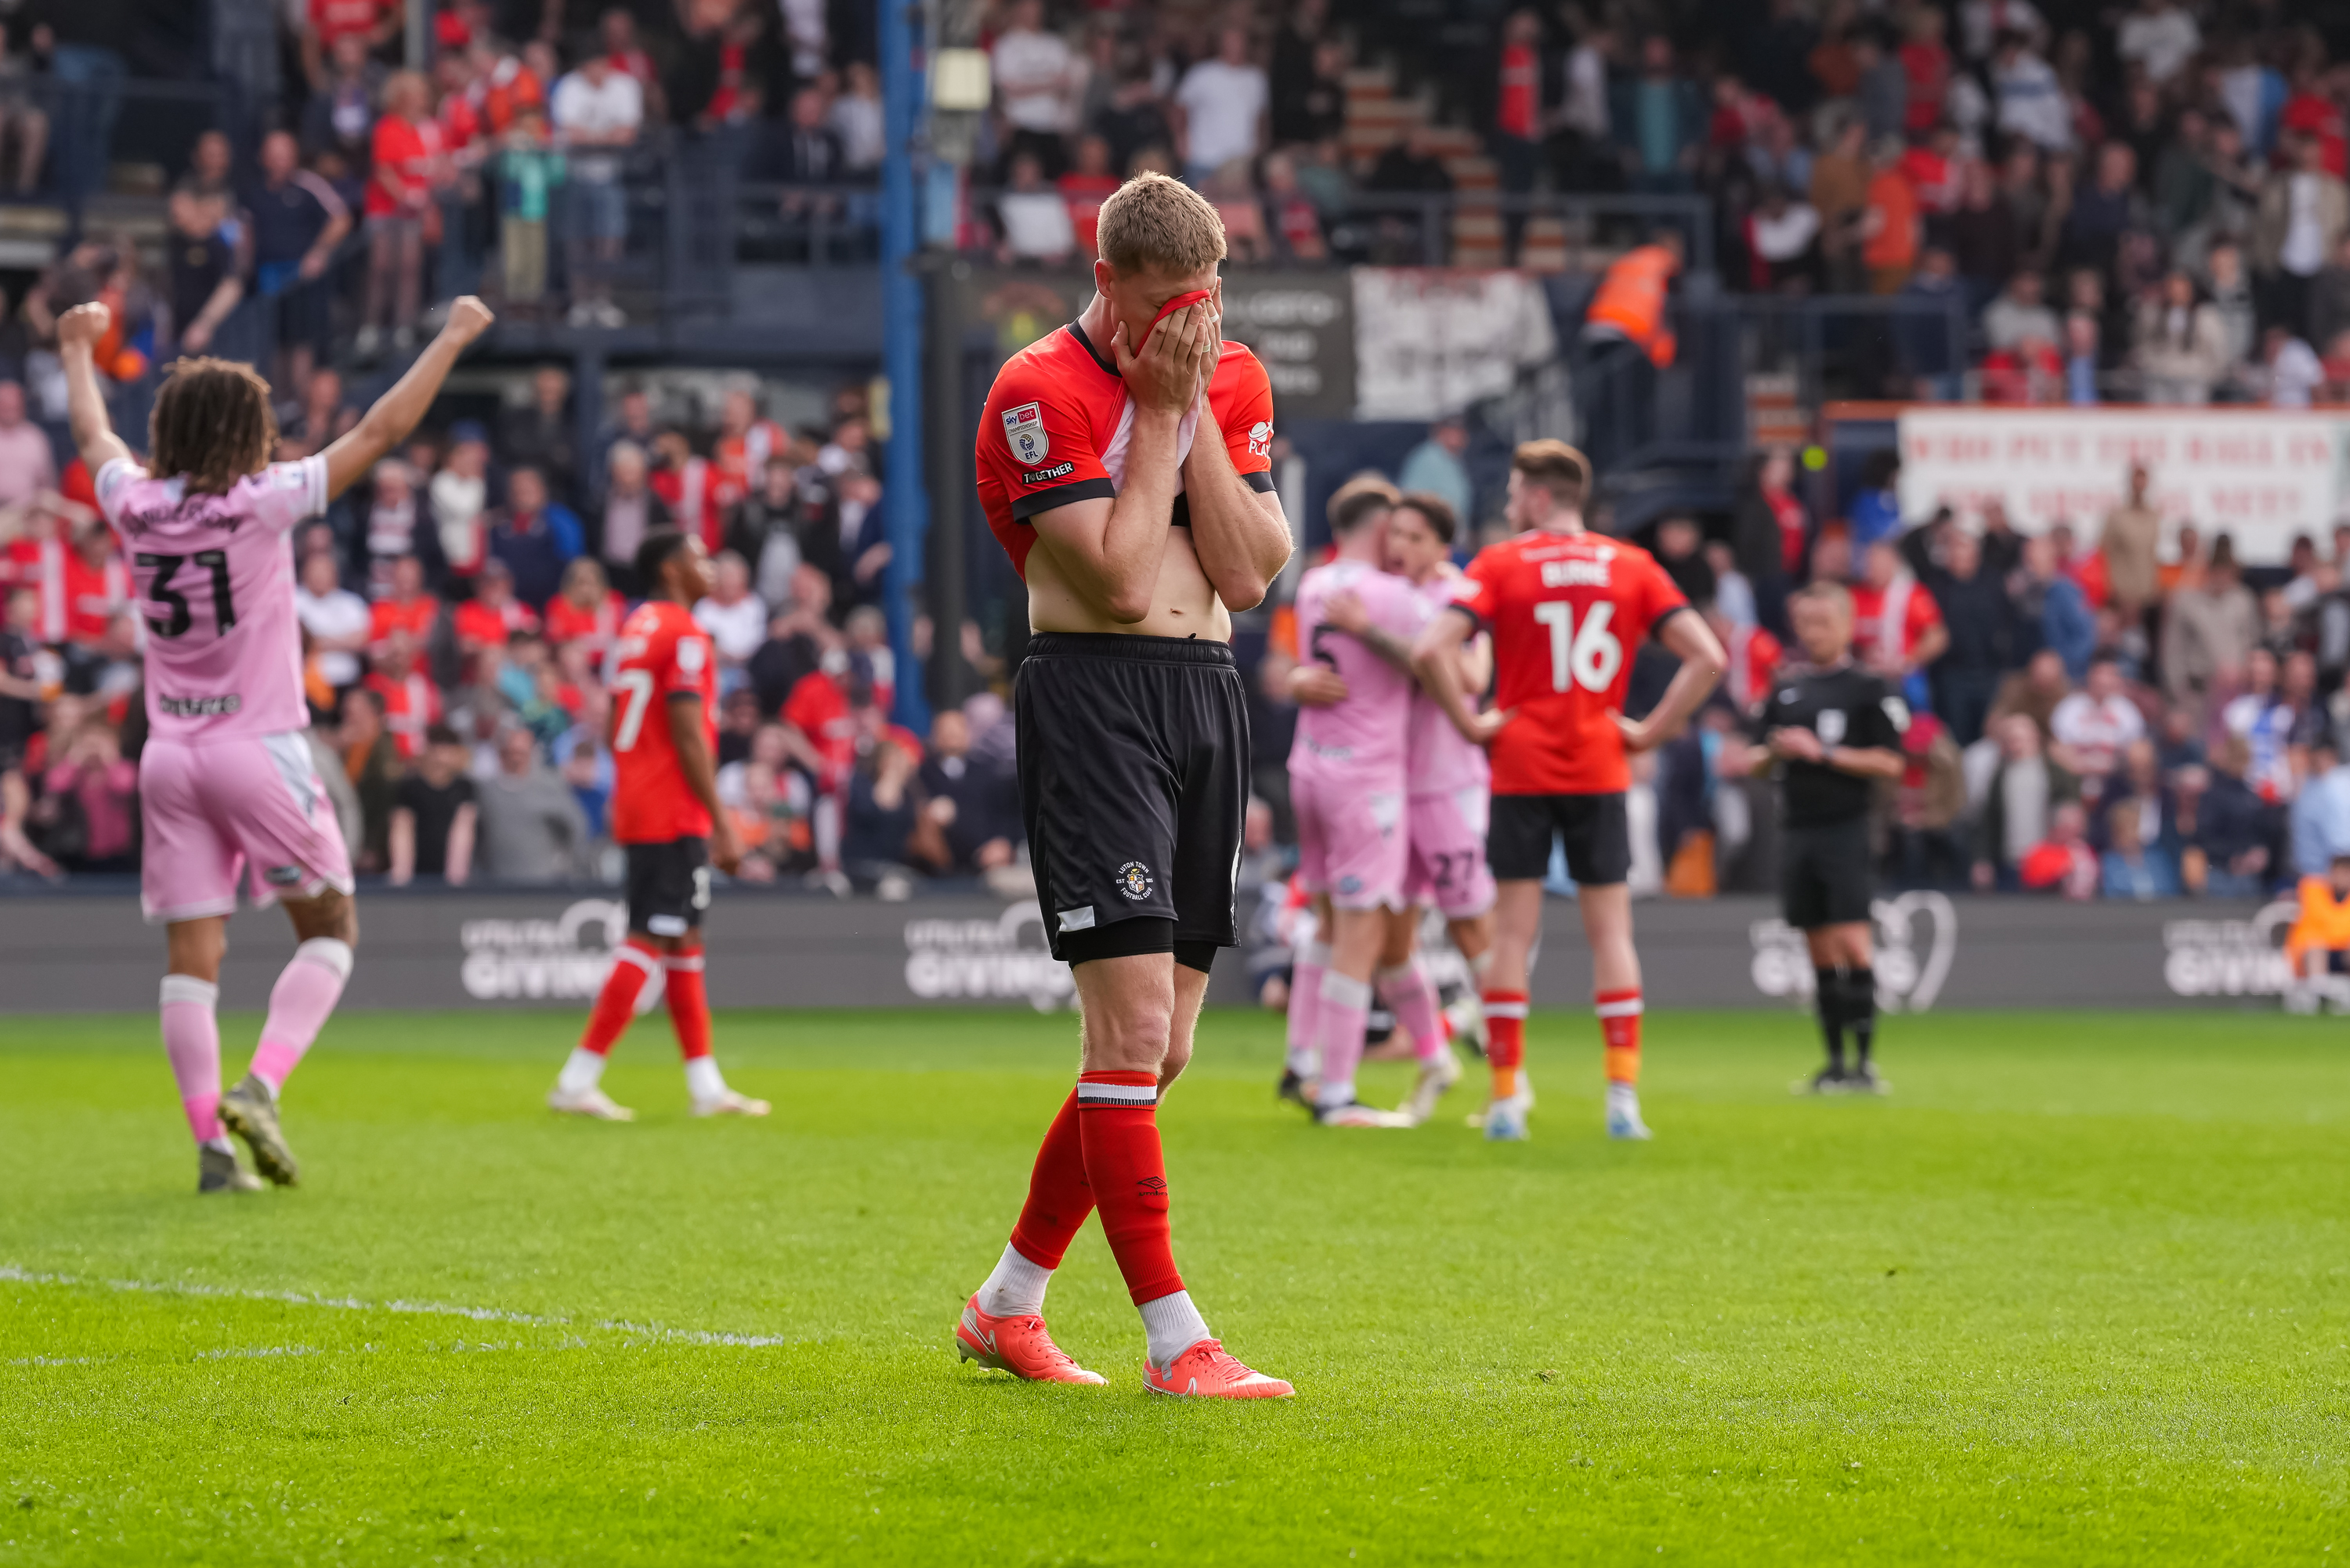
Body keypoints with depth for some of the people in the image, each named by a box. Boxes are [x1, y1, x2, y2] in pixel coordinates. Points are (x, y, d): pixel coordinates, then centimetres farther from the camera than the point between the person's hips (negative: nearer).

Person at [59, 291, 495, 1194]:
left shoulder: (137, 506, 1)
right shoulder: (259, 505, -11)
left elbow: (94, 436, 23)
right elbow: (380, 431, -7)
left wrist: (77, 351, 42)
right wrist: (453, 339, 2)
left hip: (169, 755, 4)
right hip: (258, 748, -4)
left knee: (191, 952, 2)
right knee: (330, 928, 8)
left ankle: (210, 1143, -4)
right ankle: (260, 1086, -11)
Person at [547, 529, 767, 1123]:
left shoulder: (633, 628, 15)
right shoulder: (683, 634, -13)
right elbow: (689, 737, -18)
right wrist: (722, 824, -16)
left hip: (636, 807, 10)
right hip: (675, 816, -10)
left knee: (683, 942, 14)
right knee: (650, 943, -9)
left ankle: (707, 1086, 18)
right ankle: (577, 1081, -12)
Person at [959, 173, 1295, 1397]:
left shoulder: (1232, 378, 11)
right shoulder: (1041, 392, -9)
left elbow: (1246, 575, 1)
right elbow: (1119, 579, -16)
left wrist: (1194, 409, -5)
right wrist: (1158, 412, -11)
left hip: (1209, 698, 7)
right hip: (1094, 698, -7)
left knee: (1157, 1050, 9)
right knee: (1133, 1022, -15)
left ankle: (1007, 1305, 22)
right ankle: (1175, 1341, -14)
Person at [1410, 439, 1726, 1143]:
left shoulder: (1500, 565, -3)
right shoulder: (1632, 566, 5)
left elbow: (1430, 651, -16)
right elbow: (1708, 657, -1)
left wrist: (1469, 723, -5)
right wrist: (1651, 730, 2)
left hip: (1520, 769, -2)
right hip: (1601, 772, 2)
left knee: (1513, 932, 3)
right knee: (1610, 930, 6)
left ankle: (1506, 1099, 2)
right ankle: (1623, 1096, -2)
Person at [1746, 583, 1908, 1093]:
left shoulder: (1869, 688, -2)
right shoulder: (1787, 689, 15)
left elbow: (1891, 763, -8)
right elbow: (1756, 759, 21)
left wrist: (1823, 753, -14)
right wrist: (1771, 753, -3)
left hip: (1845, 830, -6)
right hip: (1797, 830, 6)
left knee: (1851, 942, -12)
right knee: (1820, 951, 7)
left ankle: (1864, 1062, -11)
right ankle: (1834, 1064, 11)